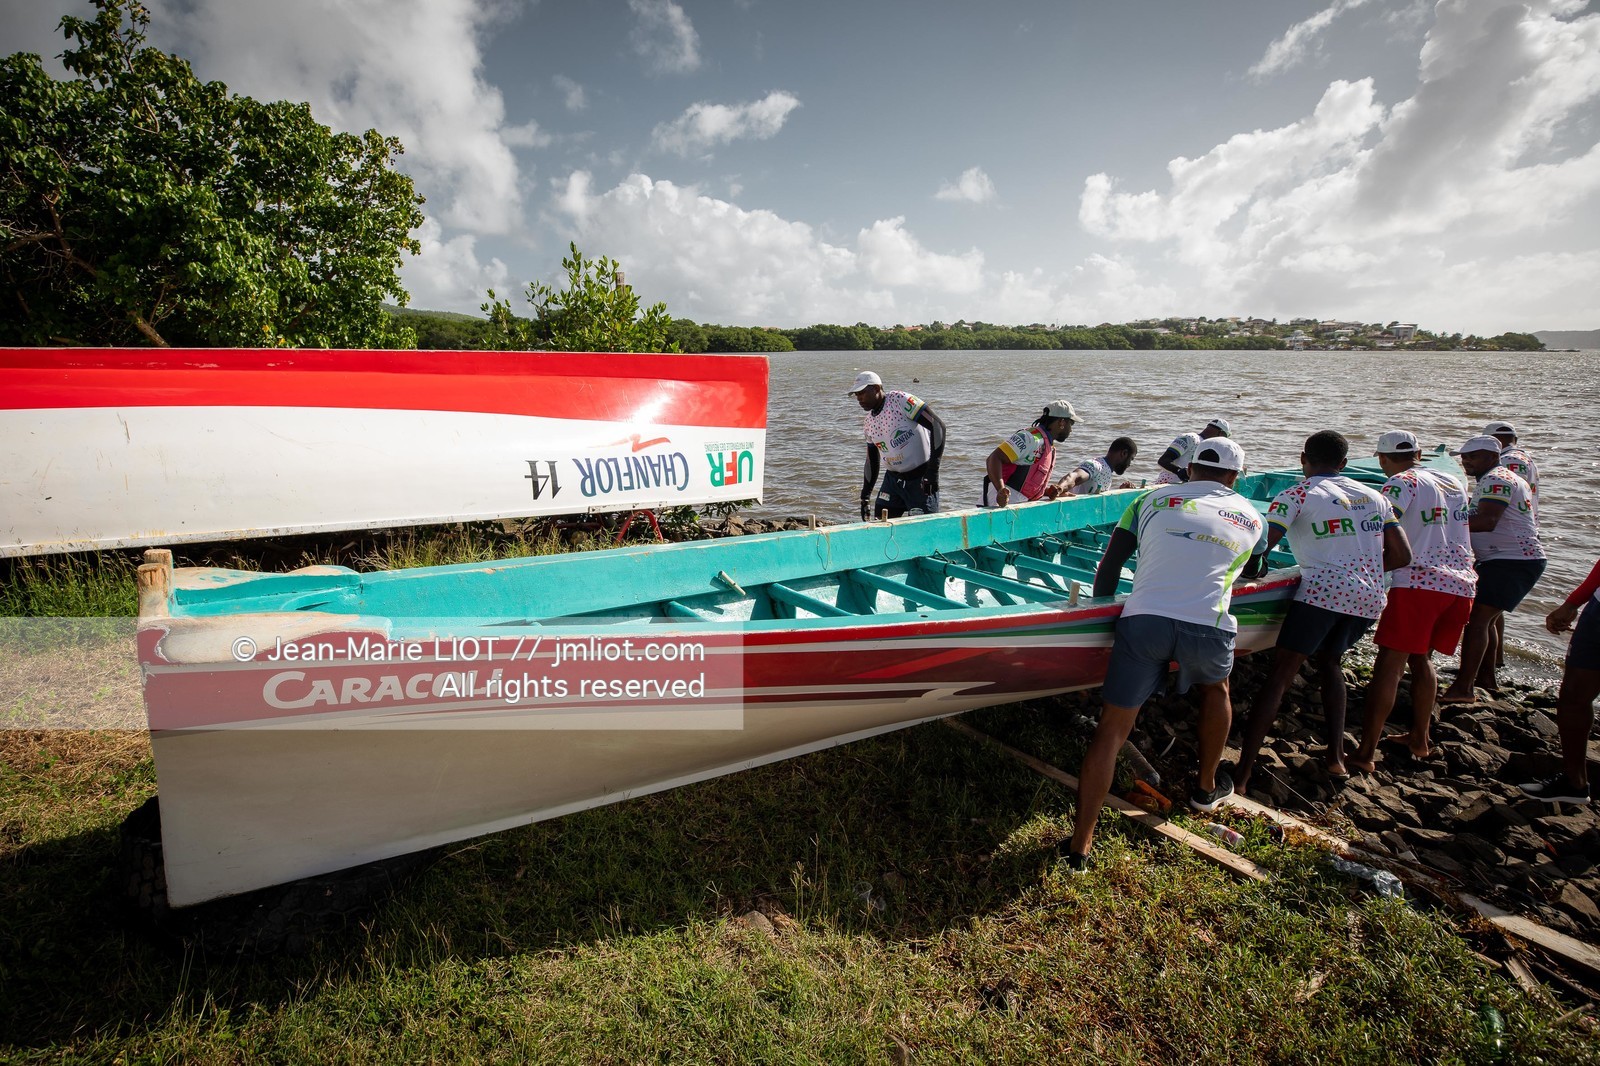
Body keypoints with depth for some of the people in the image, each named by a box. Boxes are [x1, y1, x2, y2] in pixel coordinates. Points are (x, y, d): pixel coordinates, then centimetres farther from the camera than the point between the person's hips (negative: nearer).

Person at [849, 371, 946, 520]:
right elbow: (871, 461, 17)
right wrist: (865, 497, 11)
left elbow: (937, 426, -21)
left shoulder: (899, 400, -15)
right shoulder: (868, 422, 6)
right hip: (893, 478, 7)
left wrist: (932, 472, -25)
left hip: (920, 478, -7)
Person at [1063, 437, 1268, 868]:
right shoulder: (1251, 517, 21)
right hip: (1209, 628, 1)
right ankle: (1208, 788, 50)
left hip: (1142, 620, -1)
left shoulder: (1152, 499, 17)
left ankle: (1080, 843, 4)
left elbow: (1108, 569, 11)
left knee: (1113, 727, 4)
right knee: (1215, 689, 34)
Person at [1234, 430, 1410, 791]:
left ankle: (1242, 774, -12)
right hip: (1369, 597, 6)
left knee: (1279, 676, -6)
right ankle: (1335, 757, 23)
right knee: (1330, 660, 28)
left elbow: (1259, 547, -9)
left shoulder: (1297, 495, 2)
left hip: (1323, 591, -6)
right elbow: (1401, 556, 16)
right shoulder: (1375, 497, 18)